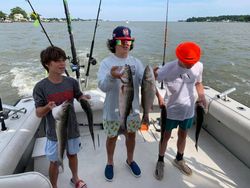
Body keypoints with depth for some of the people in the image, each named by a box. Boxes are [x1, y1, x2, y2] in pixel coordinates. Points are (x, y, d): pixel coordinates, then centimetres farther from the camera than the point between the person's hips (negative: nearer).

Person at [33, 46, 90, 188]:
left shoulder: (72, 82, -9)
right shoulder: (40, 87, -17)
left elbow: (79, 96, 5)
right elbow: (38, 113, -13)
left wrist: (84, 98, -17)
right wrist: (48, 107, -33)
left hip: (72, 129, 3)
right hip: (54, 133, -3)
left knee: (72, 155, 25)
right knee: (55, 162, 15)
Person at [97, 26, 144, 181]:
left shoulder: (136, 62, -2)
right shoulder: (107, 62, -12)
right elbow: (102, 86, -23)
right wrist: (111, 76, -44)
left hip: (132, 109, 3)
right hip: (113, 110, -2)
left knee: (131, 135, 20)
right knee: (112, 137, 16)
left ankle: (130, 160, 47)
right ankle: (110, 163, 43)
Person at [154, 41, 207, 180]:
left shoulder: (199, 66, -11)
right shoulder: (168, 68, -24)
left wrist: (201, 96, -7)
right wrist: (159, 97, -18)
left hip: (189, 110, 4)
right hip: (171, 111, -4)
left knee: (183, 136, 22)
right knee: (166, 136, 13)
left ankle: (179, 160, 47)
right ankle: (160, 162, 37)